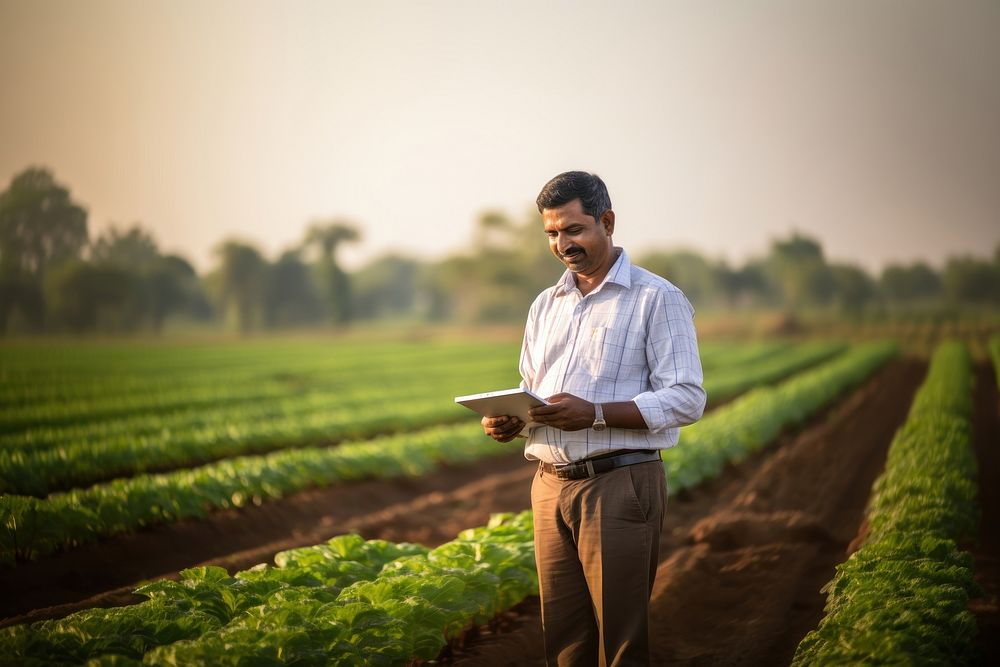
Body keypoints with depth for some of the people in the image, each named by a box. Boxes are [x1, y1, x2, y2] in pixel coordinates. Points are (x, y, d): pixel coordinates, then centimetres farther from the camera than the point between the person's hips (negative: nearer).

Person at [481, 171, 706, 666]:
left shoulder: (656, 299, -3)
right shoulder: (545, 306, 17)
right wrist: (506, 421, 0)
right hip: (551, 486, 6)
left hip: (620, 485, -6)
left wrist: (595, 413, -21)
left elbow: (686, 399, -10)